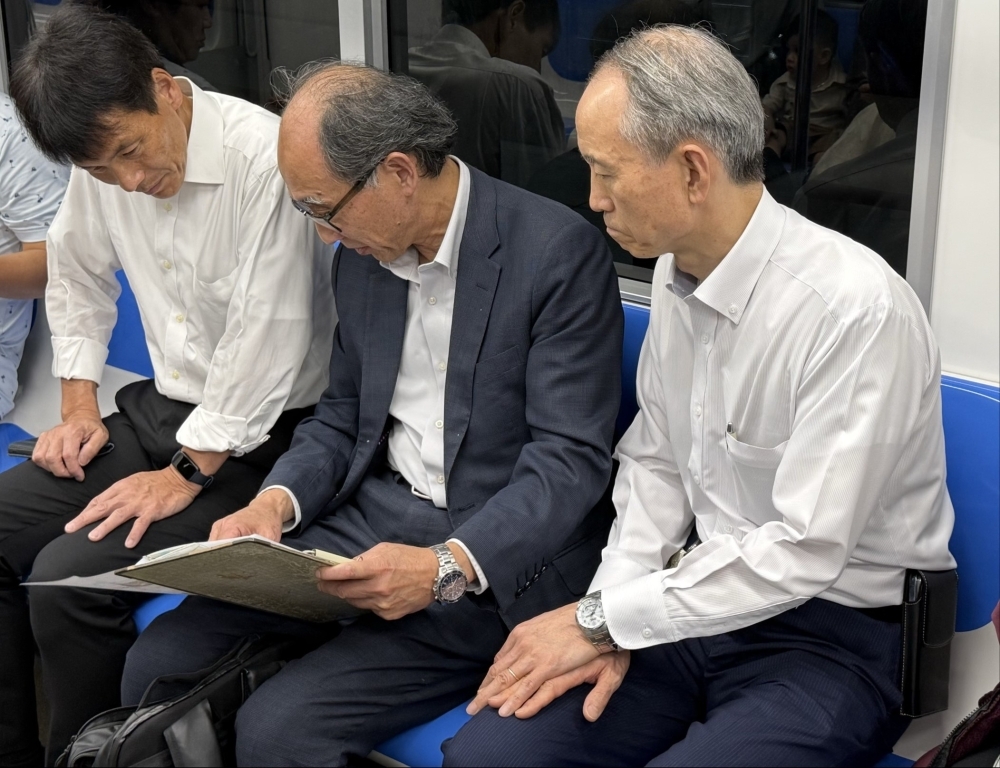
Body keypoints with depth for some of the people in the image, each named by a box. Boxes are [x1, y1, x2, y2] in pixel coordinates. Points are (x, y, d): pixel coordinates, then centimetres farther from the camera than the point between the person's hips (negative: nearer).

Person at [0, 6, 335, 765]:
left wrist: (187, 474, -18)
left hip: (259, 435, -7)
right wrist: (79, 406, 9)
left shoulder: (263, 158, -24)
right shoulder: (105, 161, -1)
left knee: (69, 579, -21)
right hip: (162, 407, 8)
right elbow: (77, 278, 17)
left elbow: (267, 338, -23)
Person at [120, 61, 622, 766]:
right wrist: (279, 502, -3)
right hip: (371, 520, 7)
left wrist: (448, 566, -29)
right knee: (158, 664, -7)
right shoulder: (363, 253, 8)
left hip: (496, 559, -7)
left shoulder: (560, 251, -15)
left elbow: (572, 458, -17)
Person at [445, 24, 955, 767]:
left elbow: (800, 552, -23)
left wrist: (600, 618, -16)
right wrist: (608, 616, -5)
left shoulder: (856, 309, -22)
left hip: (829, 635, -6)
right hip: (693, 604, 6)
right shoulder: (677, 273, 1)